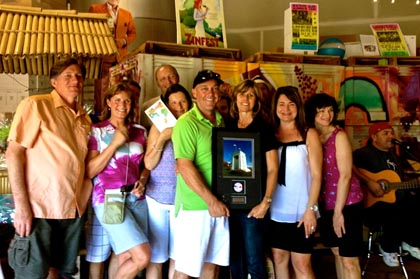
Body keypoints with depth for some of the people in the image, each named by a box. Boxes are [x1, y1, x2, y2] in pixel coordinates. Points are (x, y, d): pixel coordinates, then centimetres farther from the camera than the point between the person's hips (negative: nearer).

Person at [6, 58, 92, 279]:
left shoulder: (84, 118, 12)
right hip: (40, 207, -6)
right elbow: (13, 153, -12)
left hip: (74, 209, 6)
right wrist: (21, 204, -18)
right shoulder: (35, 105, -6)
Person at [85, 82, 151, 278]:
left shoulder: (140, 131, 10)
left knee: (125, 260, 5)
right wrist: (115, 143, -15)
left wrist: (142, 181, -1)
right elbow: (89, 171, -10)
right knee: (142, 256, -14)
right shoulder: (96, 131, -2)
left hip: (137, 200, 5)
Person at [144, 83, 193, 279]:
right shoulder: (159, 127, -2)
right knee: (155, 255, 3)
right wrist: (163, 138, -17)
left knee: (178, 254, 10)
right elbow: (149, 164, -7)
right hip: (158, 197, -2)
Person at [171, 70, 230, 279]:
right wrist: (211, 200, -19)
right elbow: (185, 166, -19)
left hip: (219, 205, 7)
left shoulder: (221, 121, 11)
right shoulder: (187, 123, -12)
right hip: (194, 206, -7)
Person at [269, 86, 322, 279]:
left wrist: (311, 209, -11)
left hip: (300, 211, -3)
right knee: (279, 259, 10)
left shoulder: (309, 134, 0)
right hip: (275, 211, 3)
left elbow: (316, 174, -4)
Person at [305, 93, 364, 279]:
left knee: (349, 259, -4)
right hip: (325, 204, 6)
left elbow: (345, 175, -14)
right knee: (337, 252, 17)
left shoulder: (339, 135, -10)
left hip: (346, 203, -5)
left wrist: (338, 211, -15)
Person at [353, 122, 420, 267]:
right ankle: (387, 248, -5)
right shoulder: (364, 153, -7)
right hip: (373, 204, -8)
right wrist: (369, 182, -29)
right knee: (398, 213, -36)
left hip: (398, 200, 8)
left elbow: (403, 178, 29)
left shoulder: (393, 154, 22)